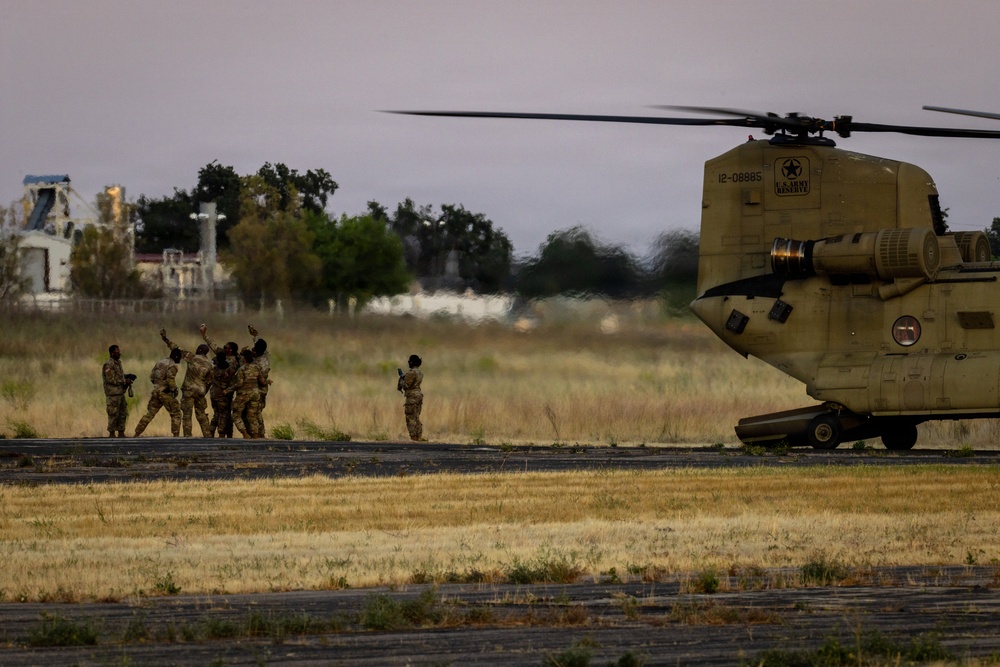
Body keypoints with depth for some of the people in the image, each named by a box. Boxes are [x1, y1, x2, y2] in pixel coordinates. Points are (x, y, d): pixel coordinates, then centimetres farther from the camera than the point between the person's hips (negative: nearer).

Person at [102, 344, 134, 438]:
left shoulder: (118, 363, 14)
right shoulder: (109, 365, -14)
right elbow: (111, 380, -20)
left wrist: (127, 377, 2)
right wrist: (125, 381, -16)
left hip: (120, 393, 9)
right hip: (113, 394, -9)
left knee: (123, 414, 9)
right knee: (113, 414, -4)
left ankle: (121, 433, 15)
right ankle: (111, 434, 3)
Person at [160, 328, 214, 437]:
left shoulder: (193, 358, -8)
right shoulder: (209, 364, 5)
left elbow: (178, 350, -8)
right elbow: (209, 381, 12)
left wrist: (165, 339, -2)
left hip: (189, 390, -5)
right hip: (200, 391, 5)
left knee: (186, 414, -1)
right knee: (201, 414, 15)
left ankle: (188, 435, -6)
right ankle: (207, 434, 14)